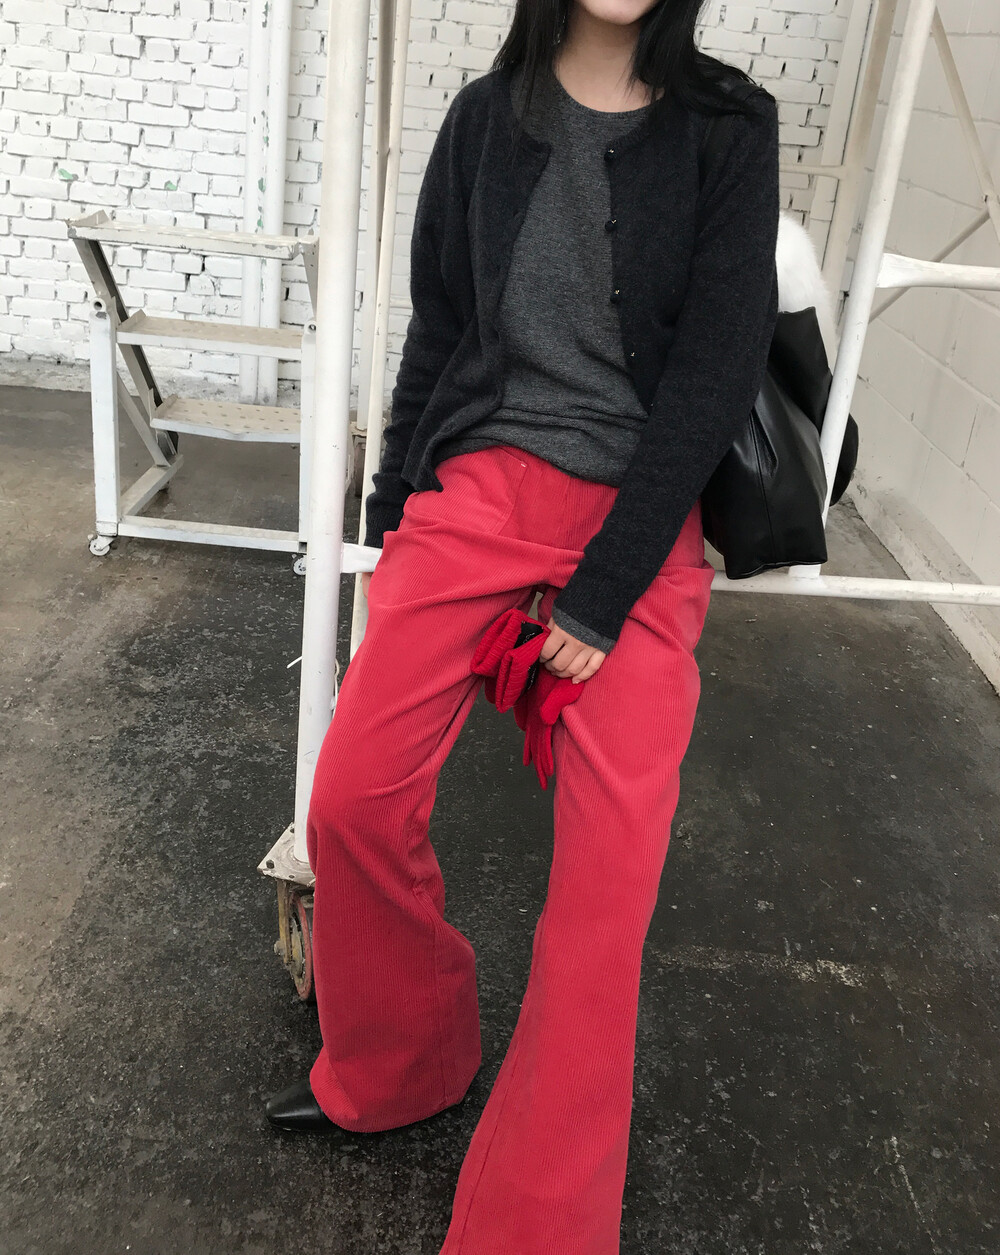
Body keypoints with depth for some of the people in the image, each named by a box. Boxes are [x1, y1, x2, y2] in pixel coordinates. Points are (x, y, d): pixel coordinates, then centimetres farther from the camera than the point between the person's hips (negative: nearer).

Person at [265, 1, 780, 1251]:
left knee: (611, 868, -7)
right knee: (354, 797, -6)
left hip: (645, 517, -2)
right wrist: (393, 514, 13)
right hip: (481, 489, 3)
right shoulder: (486, 116, 8)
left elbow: (716, 367, -7)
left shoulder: (728, 127, 0)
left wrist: (603, 592, -12)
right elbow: (437, 327, 14)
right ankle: (395, 1069, 23)